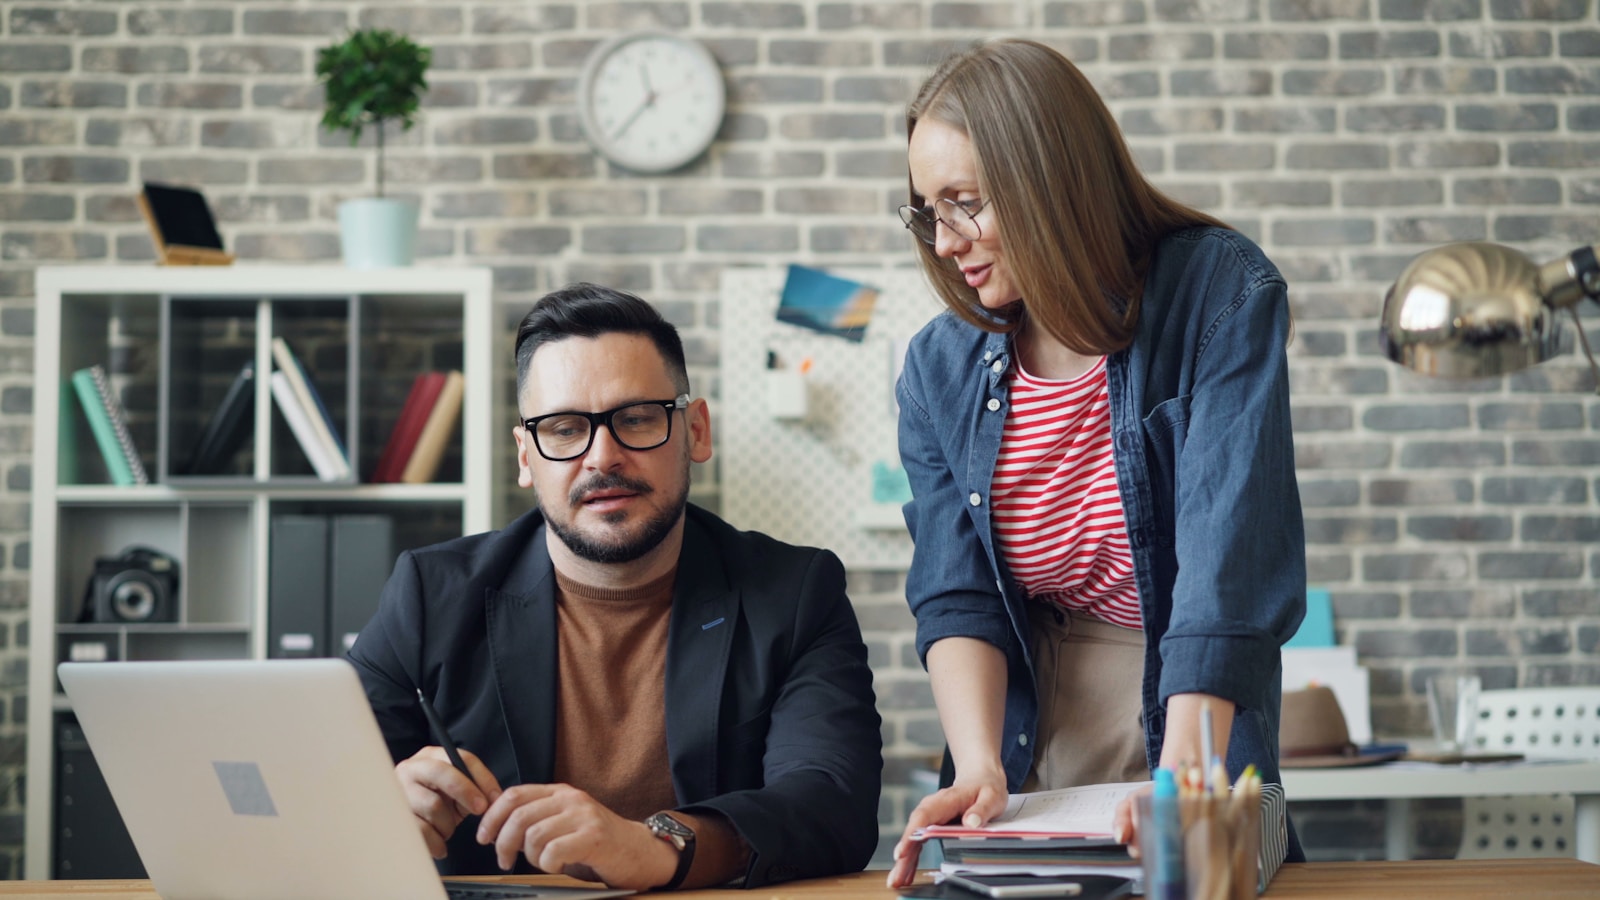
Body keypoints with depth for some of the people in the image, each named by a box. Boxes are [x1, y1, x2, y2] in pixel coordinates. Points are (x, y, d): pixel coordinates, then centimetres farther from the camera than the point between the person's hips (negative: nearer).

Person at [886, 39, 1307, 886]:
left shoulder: (1221, 294, -10)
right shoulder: (940, 368, 1)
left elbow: (1229, 561, -20)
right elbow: (956, 595, -3)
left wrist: (1180, 782, -30)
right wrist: (979, 769, -21)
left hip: (1196, 724, -2)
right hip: (1029, 742, 3)